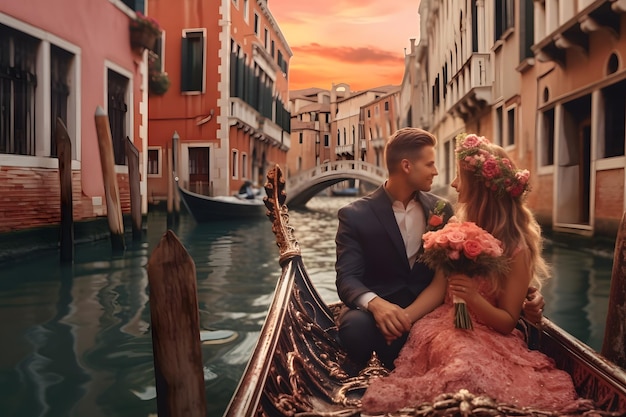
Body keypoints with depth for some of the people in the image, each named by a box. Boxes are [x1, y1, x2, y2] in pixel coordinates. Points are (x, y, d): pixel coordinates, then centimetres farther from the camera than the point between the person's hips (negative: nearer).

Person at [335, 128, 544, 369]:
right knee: (356, 325, -36)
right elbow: (347, 278, -13)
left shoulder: (441, 209, 7)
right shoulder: (356, 215, -5)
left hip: (430, 311, 3)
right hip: (375, 310, -3)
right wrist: (375, 303, -36)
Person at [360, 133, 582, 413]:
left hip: (488, 339, -3)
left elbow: (508, 321, -6)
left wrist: (474, 299, -27)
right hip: (446, 326, 3)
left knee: (469, 368, -35)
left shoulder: (515, 248, -12)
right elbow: (438, 288, -1)